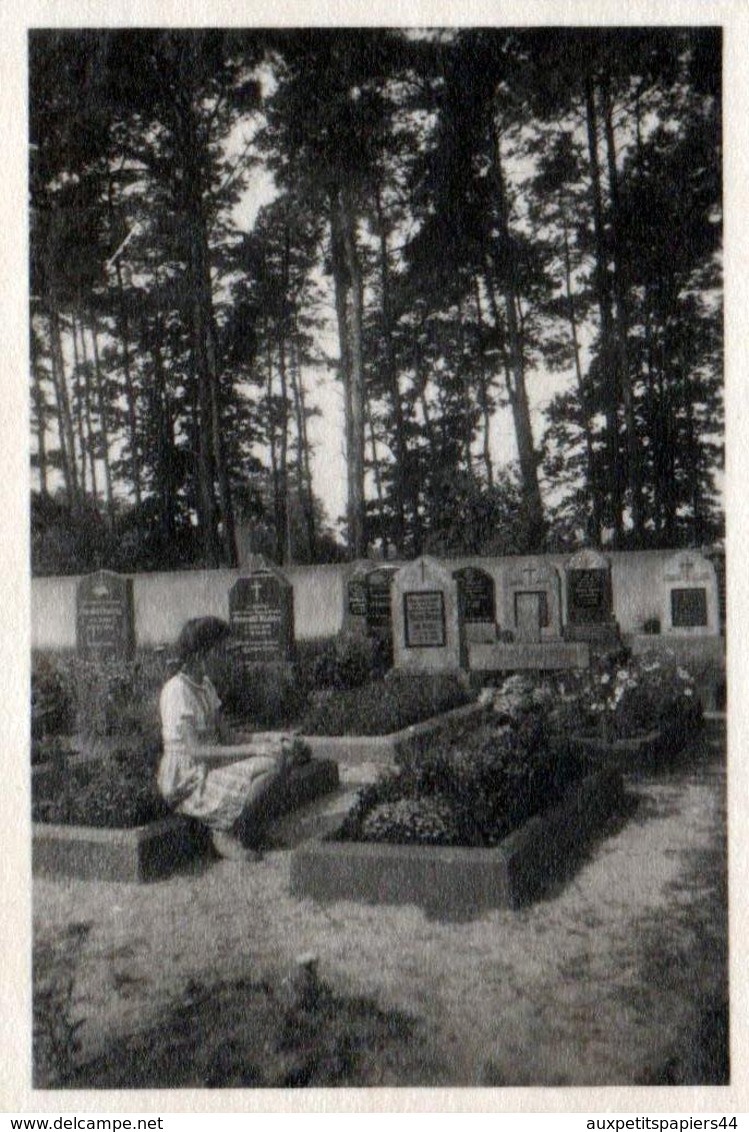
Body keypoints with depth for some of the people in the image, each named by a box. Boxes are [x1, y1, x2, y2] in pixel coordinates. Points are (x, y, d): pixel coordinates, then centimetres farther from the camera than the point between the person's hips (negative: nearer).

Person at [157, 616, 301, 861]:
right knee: (270, 766, -23)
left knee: (284, 756, -5)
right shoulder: (177, 690, -17)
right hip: (188, 783, -9)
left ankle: (242, 836, 0)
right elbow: (195, 751, -23)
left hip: (213, 766, 9)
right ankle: (226, 834, -5)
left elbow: (223, 737, 11)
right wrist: (251, 749, -24)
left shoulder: (205, 685, 12)